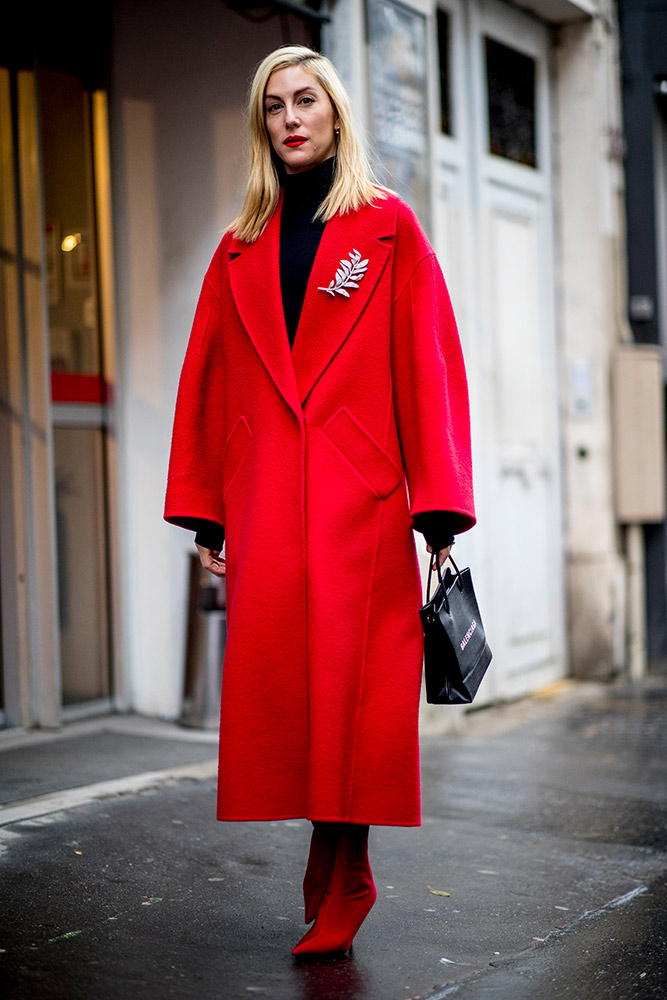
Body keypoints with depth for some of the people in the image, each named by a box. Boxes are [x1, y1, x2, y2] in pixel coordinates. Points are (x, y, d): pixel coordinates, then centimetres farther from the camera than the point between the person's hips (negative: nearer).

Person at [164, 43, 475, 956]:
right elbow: (210, 384, 15)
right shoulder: (242, 248, 17)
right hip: (263, 514, 3)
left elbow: (429, 366, 1)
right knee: (269, 695, -1)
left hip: (360, 508, -3)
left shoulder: (389, 227, 7)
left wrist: (438, 510, -7)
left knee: (352, 701, -3)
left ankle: (342, 892, 8)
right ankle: (316, 897, 14)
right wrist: (204, 515, 9)